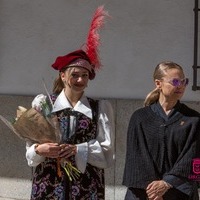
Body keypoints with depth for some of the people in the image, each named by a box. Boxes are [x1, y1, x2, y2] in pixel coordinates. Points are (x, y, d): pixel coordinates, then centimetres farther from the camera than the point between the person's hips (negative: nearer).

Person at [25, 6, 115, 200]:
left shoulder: (100, 107, 6)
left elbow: (107, 150, 0)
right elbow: (30, 147, 7)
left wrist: (77, 150, -13)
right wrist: (40, 149, -15)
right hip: (48, 184, 0)